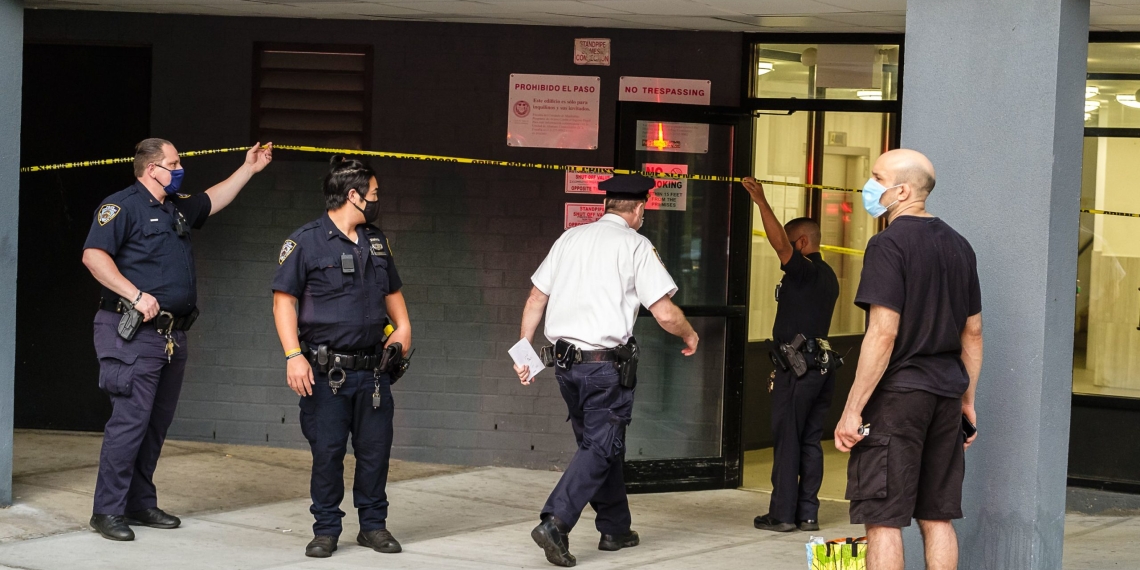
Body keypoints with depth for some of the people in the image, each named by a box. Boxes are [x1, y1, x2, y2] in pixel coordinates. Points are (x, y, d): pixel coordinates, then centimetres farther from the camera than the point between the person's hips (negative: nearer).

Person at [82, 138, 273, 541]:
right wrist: (136, 295, -24)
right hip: (136, 334, -9)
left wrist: (249, 168, 40)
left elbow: (214, 201, 40)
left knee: (157, 422, 10)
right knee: (130, 420, -12)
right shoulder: (122, 206, -7)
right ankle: (107, 511, -8)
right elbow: (93, 255, -19)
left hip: (173, 334, 9)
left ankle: (140, 504, 18)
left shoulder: (178, 208, 20)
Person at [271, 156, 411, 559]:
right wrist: (294, 356, -16)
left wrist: (403, 326, 6)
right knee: (327, 451, -1)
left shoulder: (376, 241, 14)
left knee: (376, 448, 7)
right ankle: (326, 529, 10)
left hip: (373, 368, 5)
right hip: (327, 370, -5)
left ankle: (374, 525, 20)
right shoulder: (306, 242, -5)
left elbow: (392, 291, 25)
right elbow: (283, 300, -8)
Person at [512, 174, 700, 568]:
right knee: (601, 448, -1)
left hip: (564, 360, 6)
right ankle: (555, 522, -17)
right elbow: (665, 314, -8)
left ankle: (615, 529, 27)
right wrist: (689, 335, 11)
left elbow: (536, 299, 10)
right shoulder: (636, 245, -5)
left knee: (599, 443, 18)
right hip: (606, 363, -6)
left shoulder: (570, 238, 10)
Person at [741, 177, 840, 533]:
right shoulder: (827, 276, 17)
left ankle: (782, 514, -3)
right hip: (822, 363, 9)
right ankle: (807, 513, 11)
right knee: (810, 440, 10)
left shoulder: (803, 270, -11)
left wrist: (761, 202, -26)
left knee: (787, 440, -4)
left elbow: (778, 242, -26)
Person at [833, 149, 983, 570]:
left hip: (897, 393, -8)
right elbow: (973, 333, 17)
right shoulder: (958, 246, 12)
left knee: (883, 519, -4)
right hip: (946, 394, 8)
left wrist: (852, 410, -17)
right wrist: (967, 400, 24)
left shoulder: (889, 244, -12)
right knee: (937, 518, 11)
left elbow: (883, 333, -19)